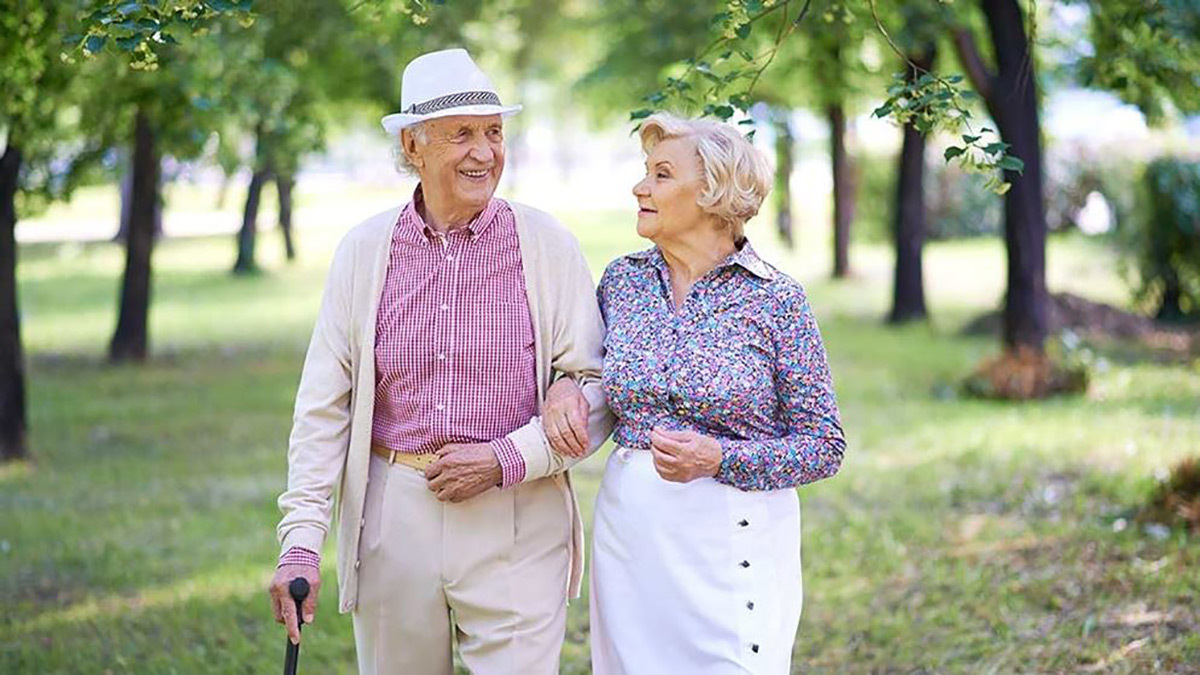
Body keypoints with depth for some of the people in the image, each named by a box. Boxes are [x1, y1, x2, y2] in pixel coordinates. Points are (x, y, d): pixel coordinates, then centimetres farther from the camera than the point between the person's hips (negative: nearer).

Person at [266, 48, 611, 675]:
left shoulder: (548, 247, -1)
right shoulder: (364, 251, 3)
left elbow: (600, 389, -1)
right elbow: (323, 408, 3)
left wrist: (506, 461, -13)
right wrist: (301, 542, -4)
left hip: (518, 531, -1)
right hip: (393, 524, 2)